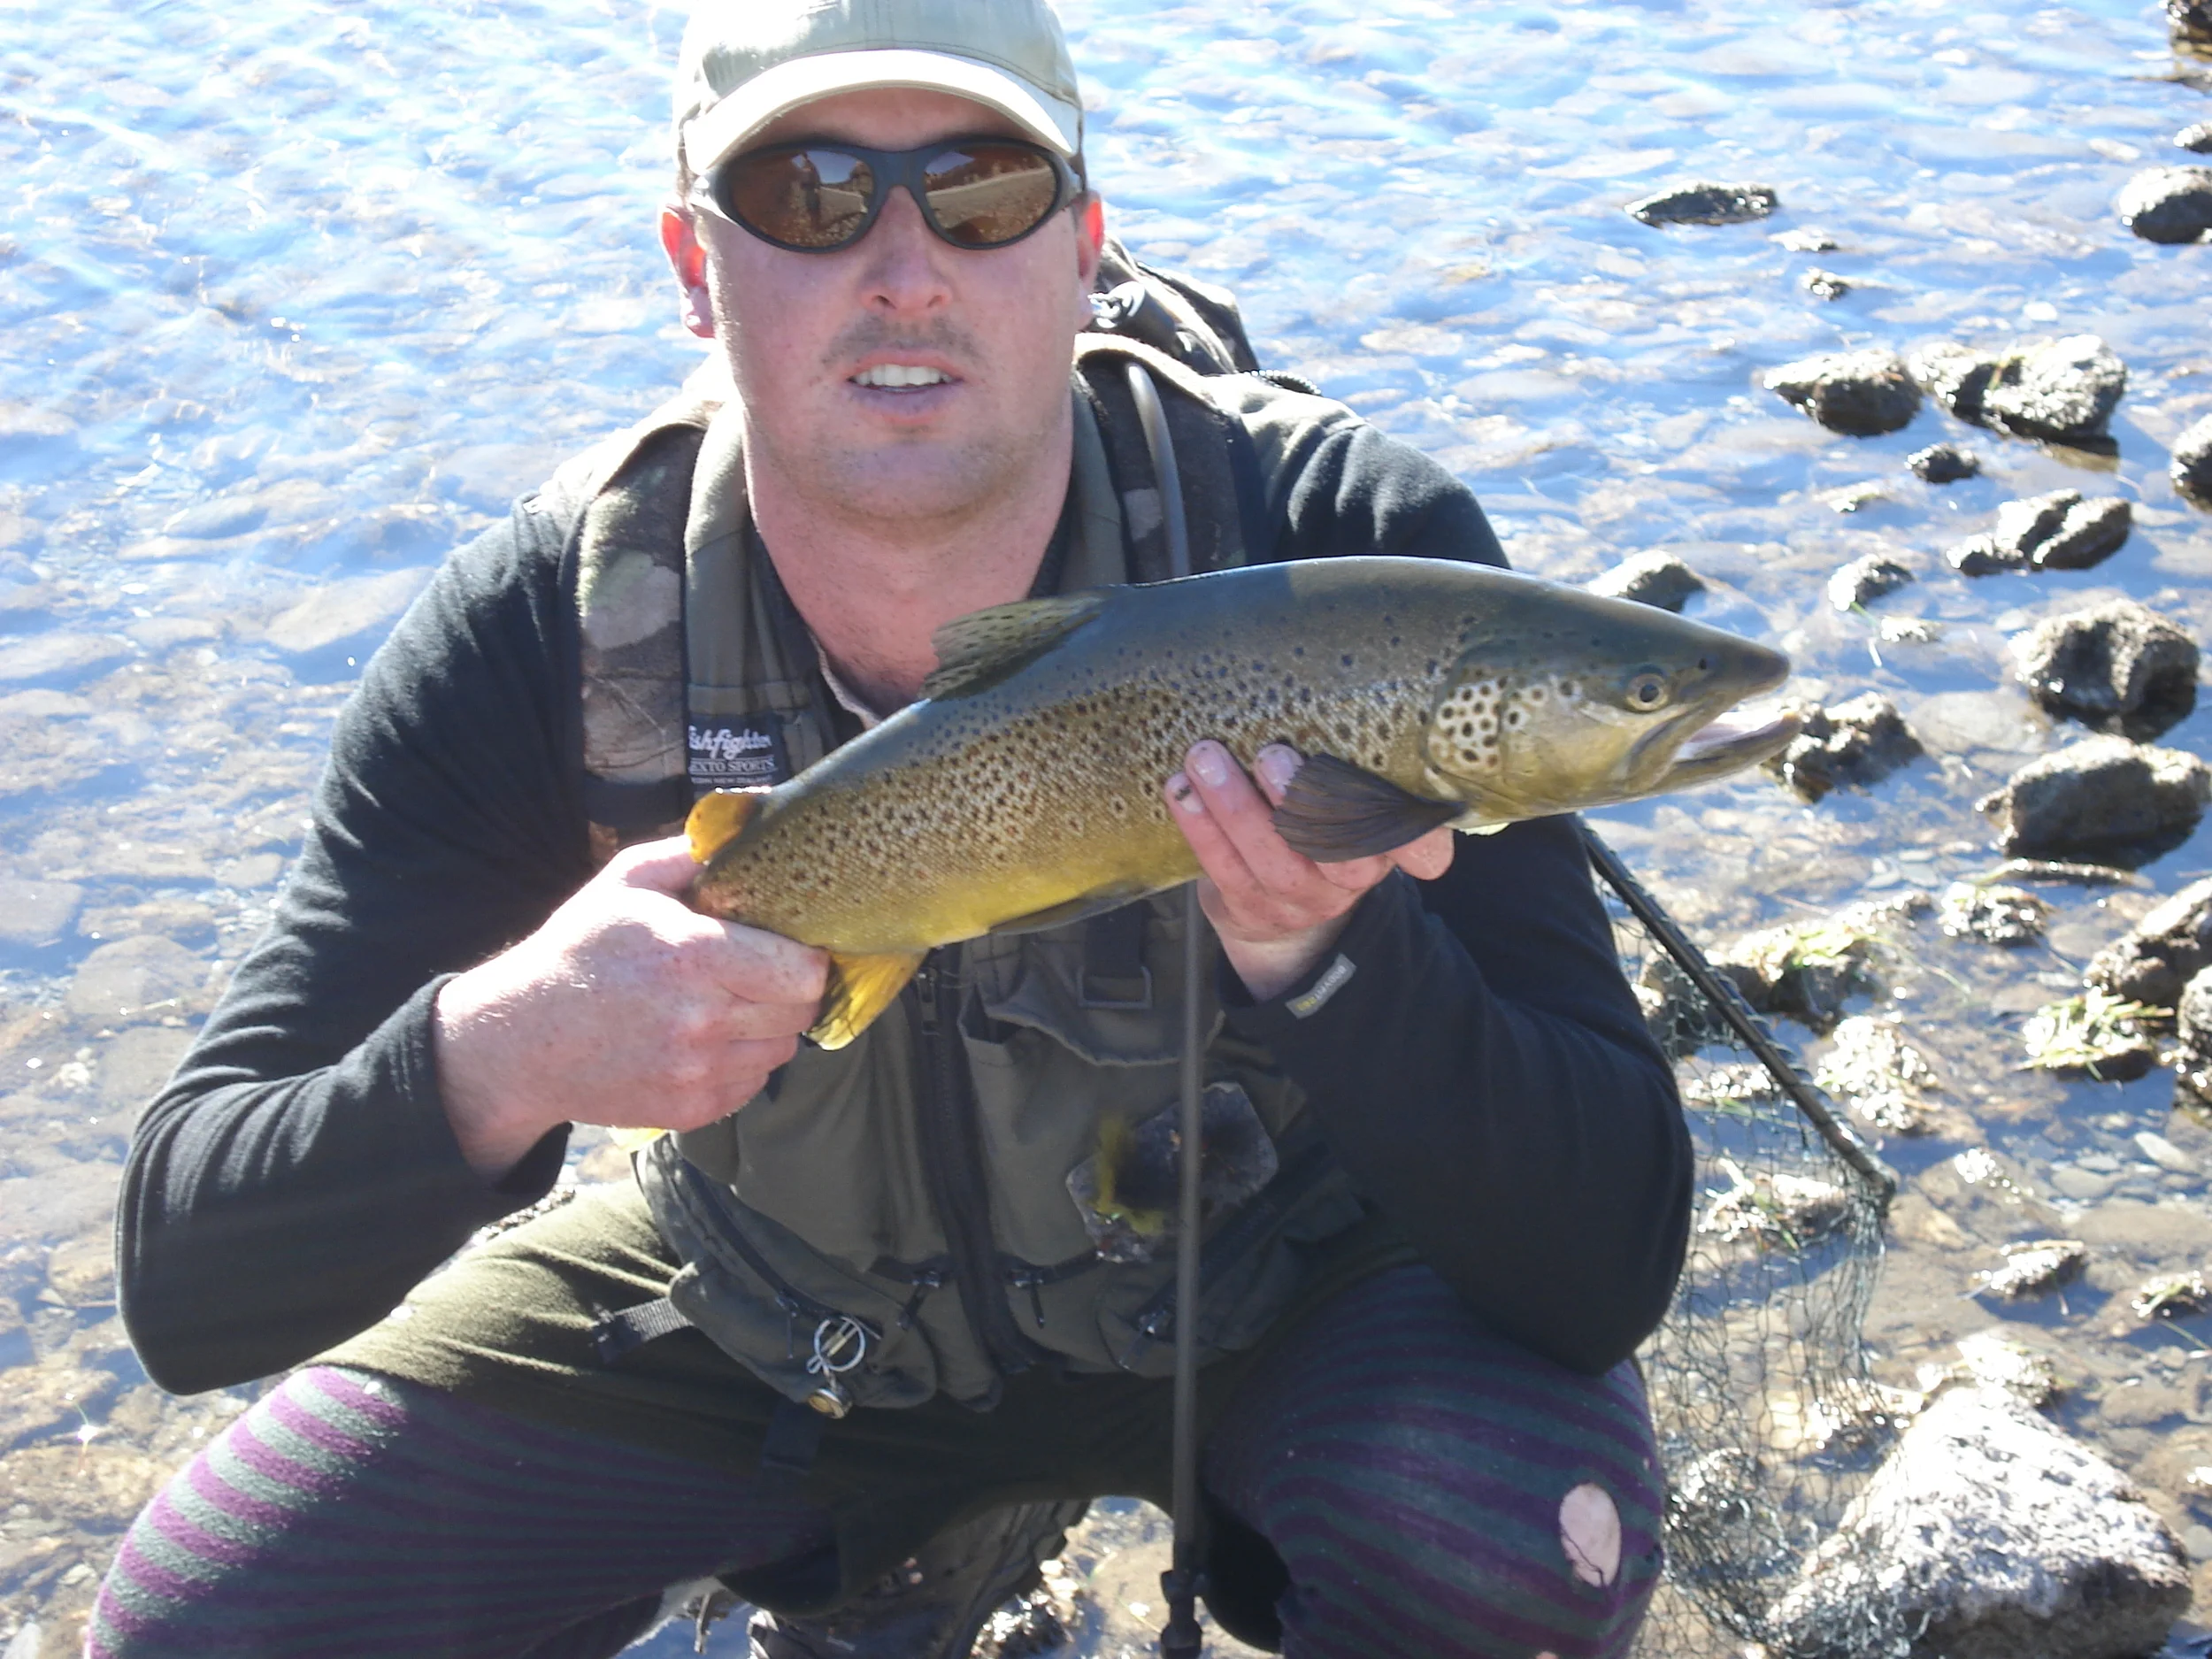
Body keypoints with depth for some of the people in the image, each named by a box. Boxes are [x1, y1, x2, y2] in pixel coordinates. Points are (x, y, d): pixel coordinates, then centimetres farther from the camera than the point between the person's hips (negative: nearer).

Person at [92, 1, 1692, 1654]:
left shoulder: (1356, 556, -28)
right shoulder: (532, 634, -22)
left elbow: (1608, 1268, -29)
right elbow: (190, 1288, -23)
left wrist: (1327, 952, -48)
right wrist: (496, 1057, -44)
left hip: (1263, 1277, -2)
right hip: (777, 1317, 3)